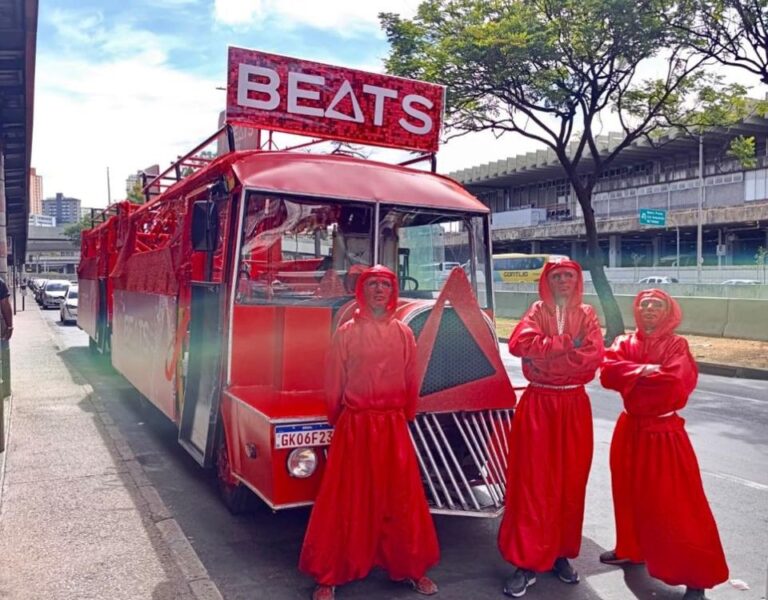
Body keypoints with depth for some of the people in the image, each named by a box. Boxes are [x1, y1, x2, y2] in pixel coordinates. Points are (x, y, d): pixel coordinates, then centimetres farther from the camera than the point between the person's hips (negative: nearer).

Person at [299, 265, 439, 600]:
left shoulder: (403, 333, 4)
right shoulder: (346, 333, -4)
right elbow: (334, 385, 1)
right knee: (347, 500, 4)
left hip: (393, 426, 3)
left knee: (402, 498, 12)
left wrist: (404, 418, 14)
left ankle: (412, 568, 29)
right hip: (355, 425, -3)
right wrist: (338, 421, 10)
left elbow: (411, 383, 11)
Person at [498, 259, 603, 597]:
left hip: (574, 407, 2)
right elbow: (520, 344, -18)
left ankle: (560, 554, 24)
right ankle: (527, 562, 4)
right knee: (533, 483, -3)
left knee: (570, 483, 8)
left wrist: (546, 352, -14)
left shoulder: (586, 315, 6)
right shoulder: (537, 312, 2)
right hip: (538, 405, -2)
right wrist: (567, 345, -17)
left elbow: (594, 355, -11)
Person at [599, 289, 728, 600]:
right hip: (630, 428, 5)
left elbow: (675, 380, -24)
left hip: (664, 431, -5)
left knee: (675, 503, -2)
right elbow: (608, 372, -12)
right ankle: (630, 548, 38)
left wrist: (632, 376, -13)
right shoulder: (625, 342, 4)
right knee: (630, 493, 17)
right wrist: (645, 371, -23)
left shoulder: (676, 344, -8)